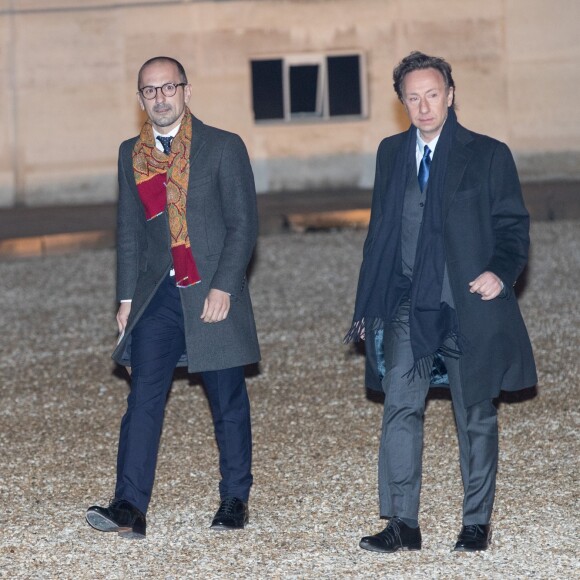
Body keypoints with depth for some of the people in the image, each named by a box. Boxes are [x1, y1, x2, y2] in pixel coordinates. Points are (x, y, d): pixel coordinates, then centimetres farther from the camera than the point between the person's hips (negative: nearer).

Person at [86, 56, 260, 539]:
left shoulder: (224, 147, -2)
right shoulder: (132, 155, 11)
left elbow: (244, 223, -5)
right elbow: (130, 231, 16)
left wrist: (224, 287, -14)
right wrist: (127, 296, 11)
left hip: (213, 294, -3)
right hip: (158, 295, 3)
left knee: (228, 402, 5)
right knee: (144, 397, -8)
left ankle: (235, 500, 18)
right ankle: (129, 508, -13)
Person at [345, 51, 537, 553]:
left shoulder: (488, 155, 0)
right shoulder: (391, 153, 12)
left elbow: (514, 227, 1)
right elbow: (379, 230, 16)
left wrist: (500, 271, -18)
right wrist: (369, 306, 12)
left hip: (470, 306, -2)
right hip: (409, 306, 3)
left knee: (476, 415, 7)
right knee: (400, 407, -8)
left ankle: (477, 524, 18)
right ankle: (402, 524, -4)